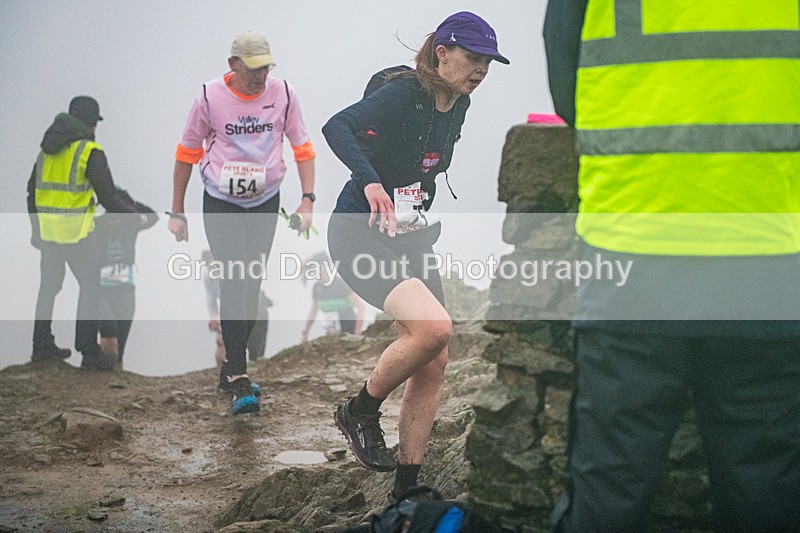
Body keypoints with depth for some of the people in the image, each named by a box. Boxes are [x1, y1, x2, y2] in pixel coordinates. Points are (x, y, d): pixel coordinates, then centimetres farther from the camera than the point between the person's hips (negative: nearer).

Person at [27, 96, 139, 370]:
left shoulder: (48, 149, 11)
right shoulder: (91, 152, -11)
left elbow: (32, 191, 16)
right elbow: (108, 197, -13)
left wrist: (35, 228, 26)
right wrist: (135, 214, 4)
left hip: (47, 228, 7)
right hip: (76, 231, -7)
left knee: (49, 285, 17)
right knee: (90, 286, 0)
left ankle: (41, 346, 23)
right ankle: (89, 352, -3)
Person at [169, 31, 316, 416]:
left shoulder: (282, 93, -5)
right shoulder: (211, 96, -10)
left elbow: (302, 148, 3)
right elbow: (187, 153, 0)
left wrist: (307, 200, -7)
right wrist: (177, 212, 2)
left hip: (265, 202, 3)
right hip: (220, 203, -3)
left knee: (251, 286, 6)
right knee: (234, 283, -14)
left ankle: (231, 368, 21)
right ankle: (239, 378, -15)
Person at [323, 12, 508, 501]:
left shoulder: (457, 107, 8)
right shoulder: (404, 94, -16)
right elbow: (337, 127, -31)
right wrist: (369, 180, -43)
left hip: (411, 239, 8)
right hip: (361, 236, -8)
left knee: (433, 364, 1)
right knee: (434, 328, -28)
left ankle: (406, 489, 10)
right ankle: (360, 412, -3)